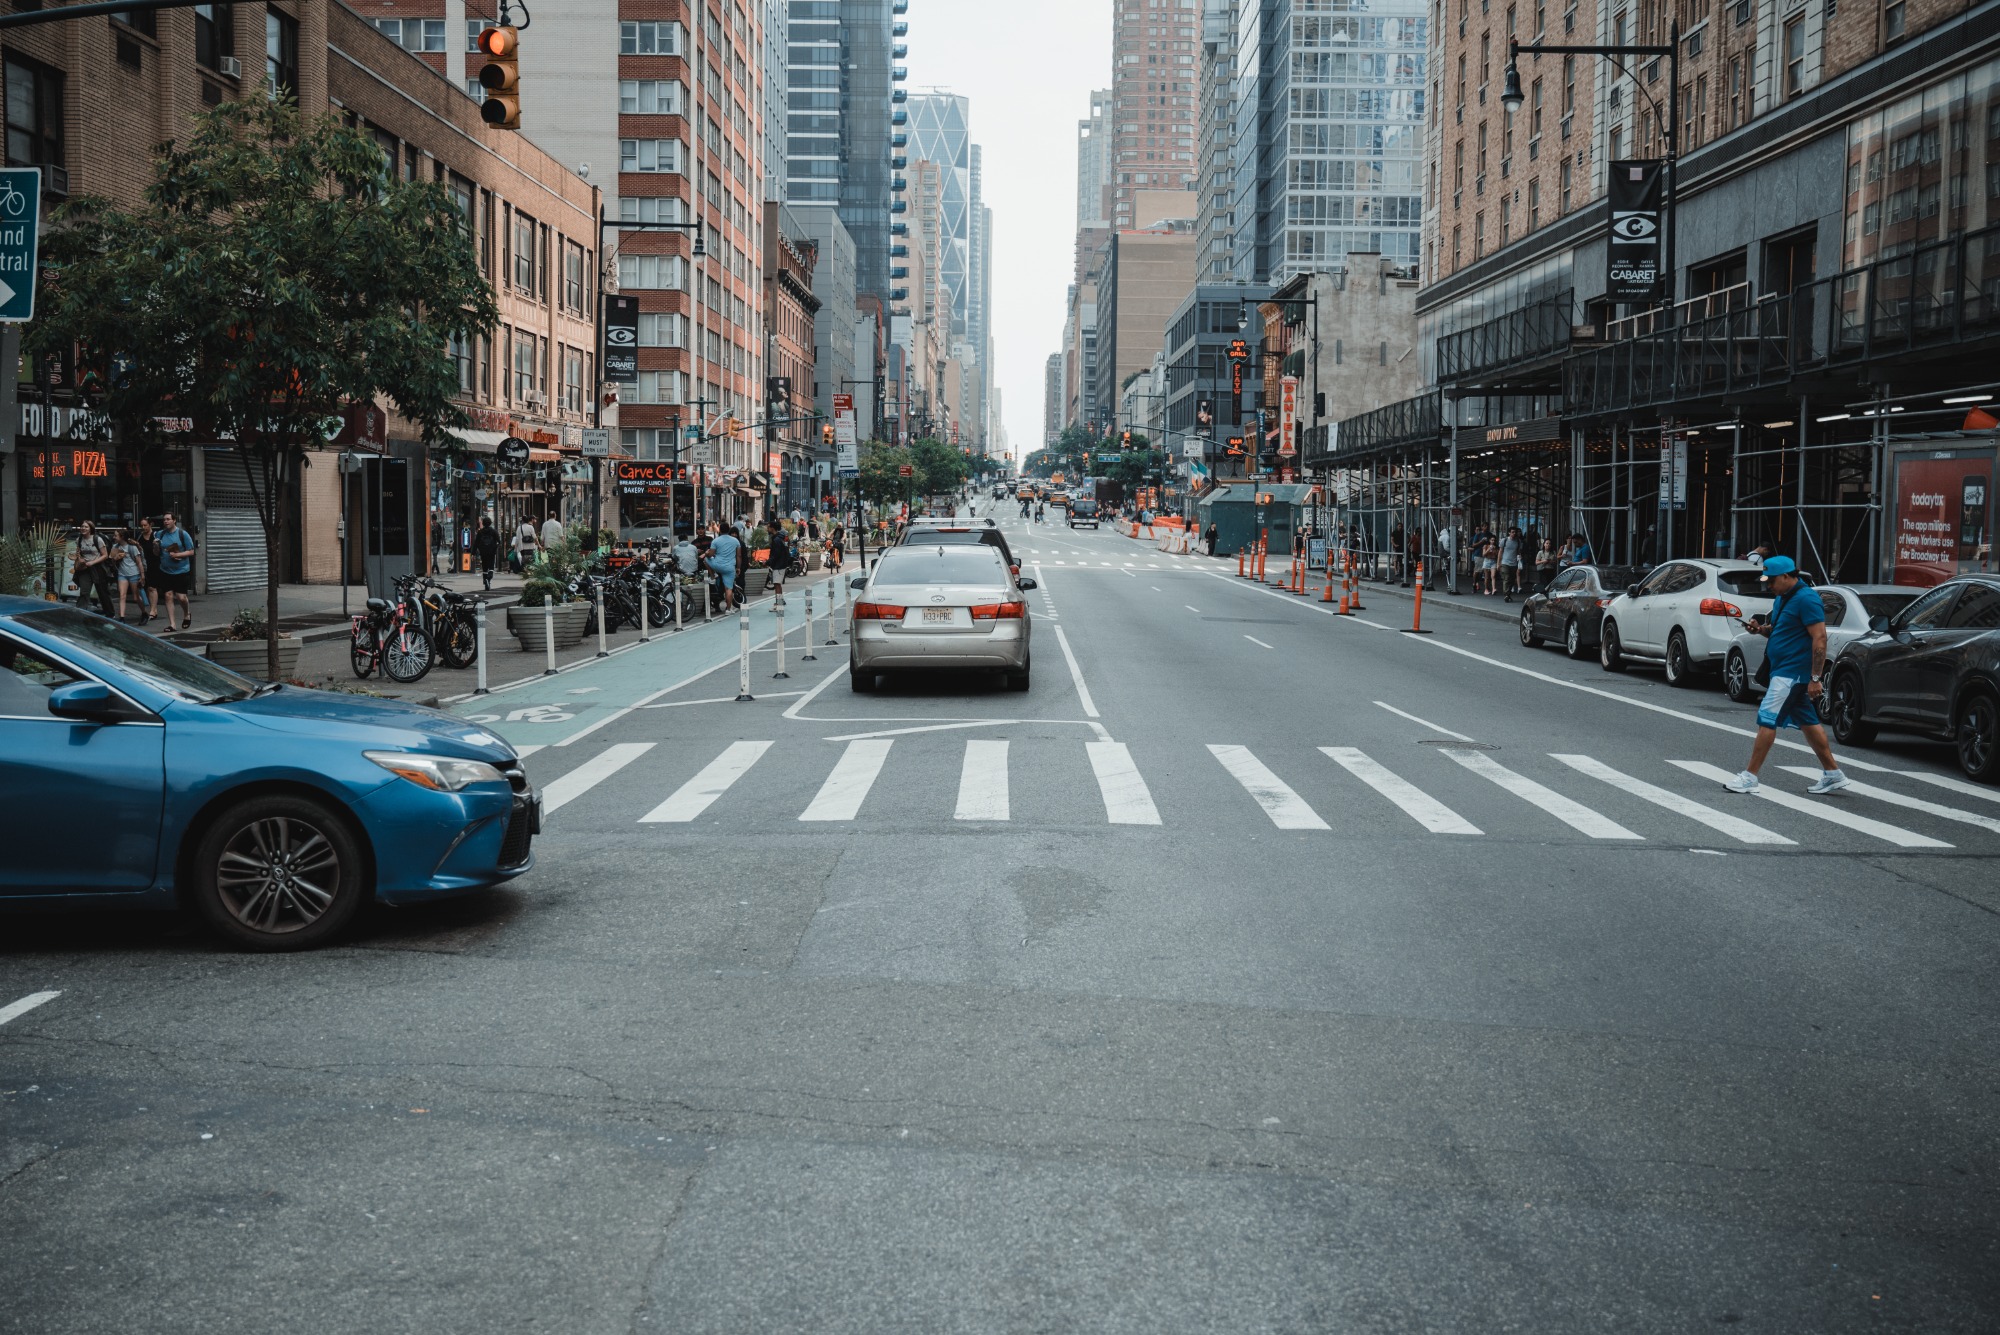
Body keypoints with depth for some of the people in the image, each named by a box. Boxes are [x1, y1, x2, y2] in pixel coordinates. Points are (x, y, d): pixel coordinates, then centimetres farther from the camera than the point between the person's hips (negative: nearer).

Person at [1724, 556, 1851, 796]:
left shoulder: (1806, 599, -17)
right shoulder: (1783, 598, 14)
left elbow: (1819, 638, -21)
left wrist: (1815, 678, -23)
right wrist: (1761, 628, 5)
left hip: (1792, 673, -10)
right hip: (1784, 670, 10)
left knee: (1767, 720, -9)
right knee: (1808, 722, 14)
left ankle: (1749, 778, -7)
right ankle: (1833, 774, 21)